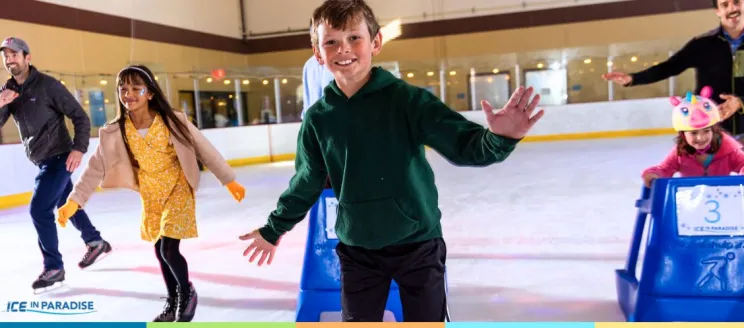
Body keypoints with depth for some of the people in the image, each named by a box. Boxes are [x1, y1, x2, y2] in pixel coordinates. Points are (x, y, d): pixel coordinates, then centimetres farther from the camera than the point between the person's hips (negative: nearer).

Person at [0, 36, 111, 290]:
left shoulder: (47, 85, -14)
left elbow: (80, 117, -14)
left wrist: (79, 149, -25)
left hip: (58, 157, -8)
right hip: (41, 161, 8)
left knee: (39, 210, -12)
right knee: (66, 203, 20)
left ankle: (54, 267, 1)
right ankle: (95, 242, 38)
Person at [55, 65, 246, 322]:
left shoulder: (172, 121, -20)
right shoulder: (115, 133, -13)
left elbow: (204, 150, -14)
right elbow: (96, 167, -10)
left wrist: (229, 180, -11)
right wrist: (74, 200, -18)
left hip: (178, 190, -4)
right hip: (150, 196, 4)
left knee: (169, 249, -13)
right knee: (160, 250, 13)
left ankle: (187, 293, 17)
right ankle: (173, 301, 35)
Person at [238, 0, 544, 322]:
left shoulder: (406, 98, -13)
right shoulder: (318, 118, -3)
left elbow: (461, 144, -19)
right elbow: (306, 183, 9)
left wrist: (499, 138, -40)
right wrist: (273, 228, 17)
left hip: (417, 243, -2)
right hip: (357, 250, 3)